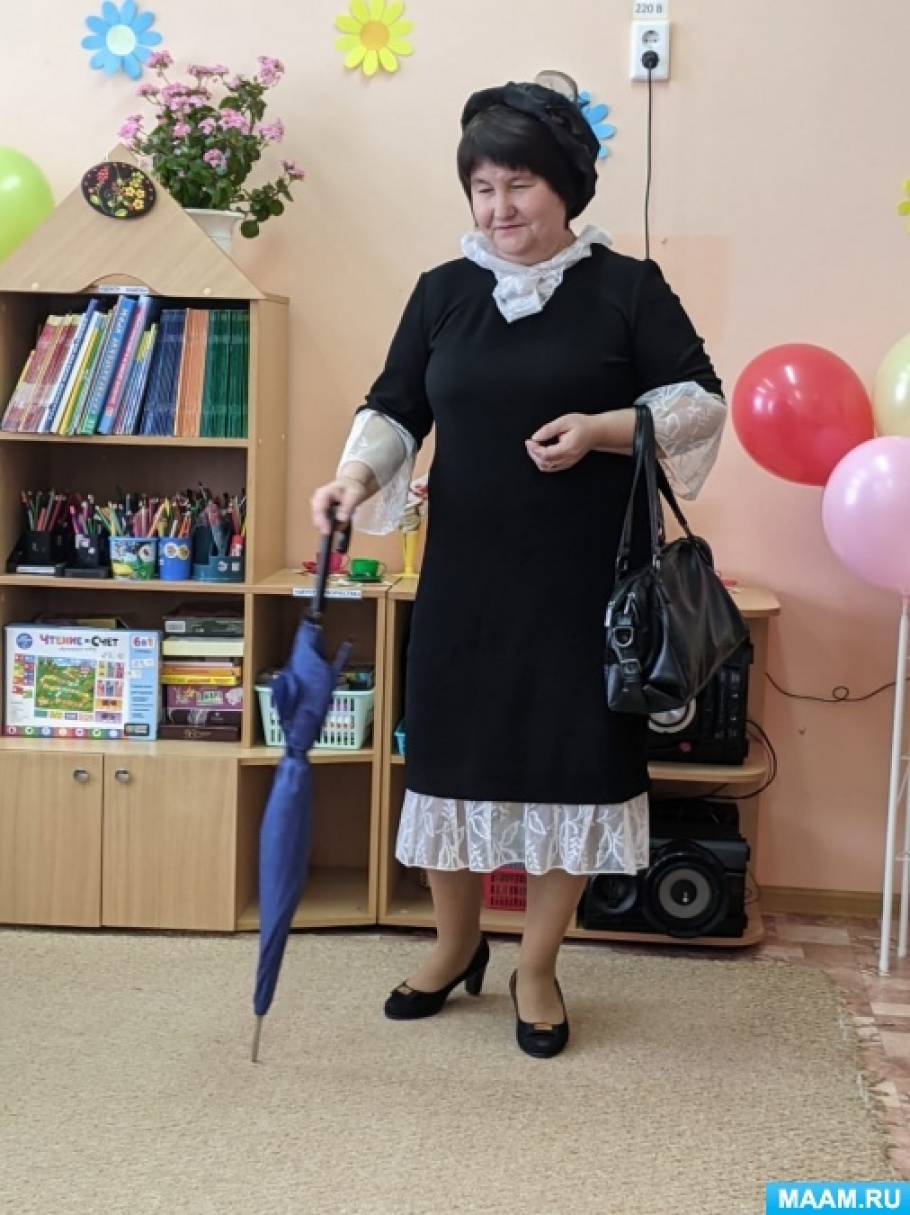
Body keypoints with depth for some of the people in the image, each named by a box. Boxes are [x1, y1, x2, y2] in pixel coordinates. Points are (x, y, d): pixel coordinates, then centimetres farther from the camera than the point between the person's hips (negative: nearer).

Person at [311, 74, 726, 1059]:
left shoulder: (627, 287, -2)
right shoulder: (442, 292, 7)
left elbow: (700, 402, -2)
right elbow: (395, 407, 7)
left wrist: (601, 431, -18)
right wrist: (356, 475, -13)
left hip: (587, 577, -2)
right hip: (467, 571, 3)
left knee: (572, 757, 3)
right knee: (450, 749, 8)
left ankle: (536, 968, 21)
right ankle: (455, 946, 30)